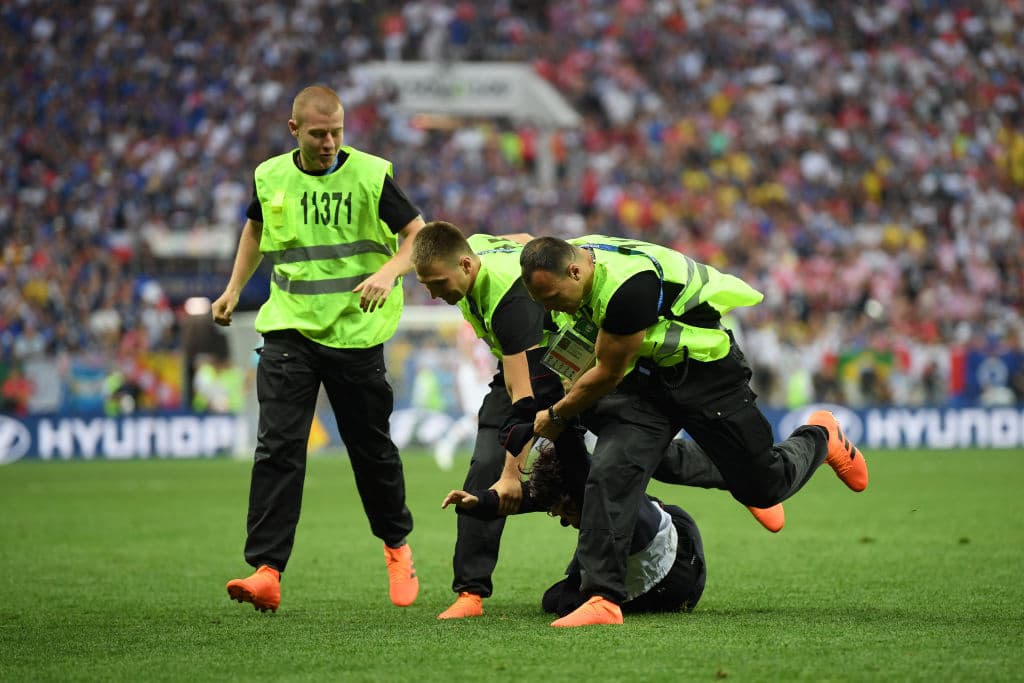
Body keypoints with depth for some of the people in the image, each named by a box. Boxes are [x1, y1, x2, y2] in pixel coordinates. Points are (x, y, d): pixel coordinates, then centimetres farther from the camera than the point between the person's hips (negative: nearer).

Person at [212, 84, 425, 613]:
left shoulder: (370, 174, -7)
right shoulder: (271, 177, 2)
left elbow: (419, 236, -4)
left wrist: (389, 271, -23)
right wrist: (234, 288, 18)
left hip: (355, 330, -2)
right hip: (288, 330, 2)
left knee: (371, 446, 8)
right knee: (277, 448, -10)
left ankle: (396, 546, 33)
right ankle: (266, 571, -14)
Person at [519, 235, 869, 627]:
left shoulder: (627, 286, -37)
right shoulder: (567, 260, -11)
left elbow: (608, 374, -25)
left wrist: (556, 416, -11)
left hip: (705, 370, -6)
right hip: (641, 373, 6)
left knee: (763, 488, 7)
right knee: (610, 473, -16)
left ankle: (821, 437, 40)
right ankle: (602, 598, -16)